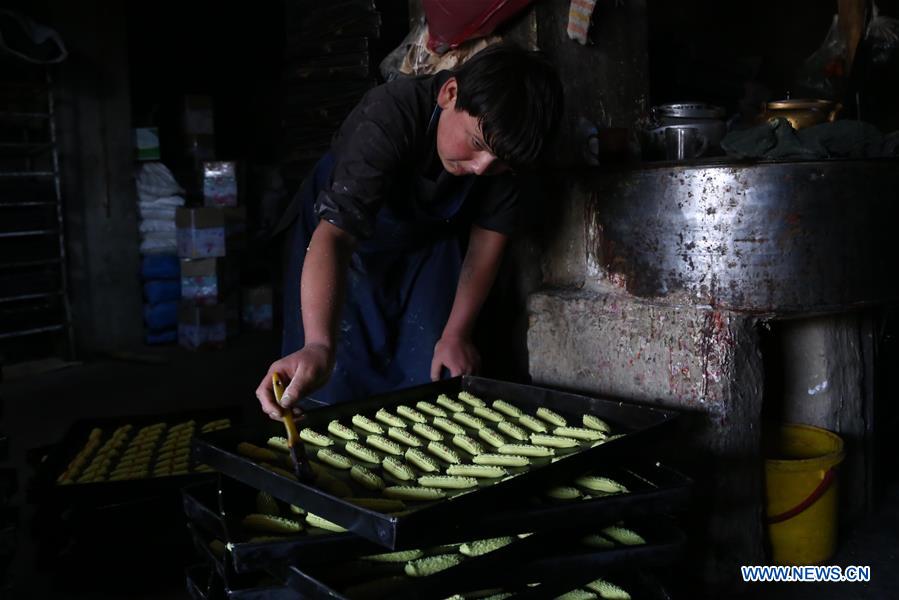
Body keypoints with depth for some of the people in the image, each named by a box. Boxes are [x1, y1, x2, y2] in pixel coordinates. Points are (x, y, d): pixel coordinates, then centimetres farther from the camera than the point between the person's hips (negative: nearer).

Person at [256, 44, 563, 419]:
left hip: (430, 241, 4)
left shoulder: (504, 144, -24)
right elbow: (334, 233, -49)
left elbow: (488, 236, -11)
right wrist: (319, 345, -64)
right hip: (350, 244, -3)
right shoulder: (387, 118, -39)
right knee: (331, 385, -8)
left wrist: (457, 334, -12)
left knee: (430, 382, -2)